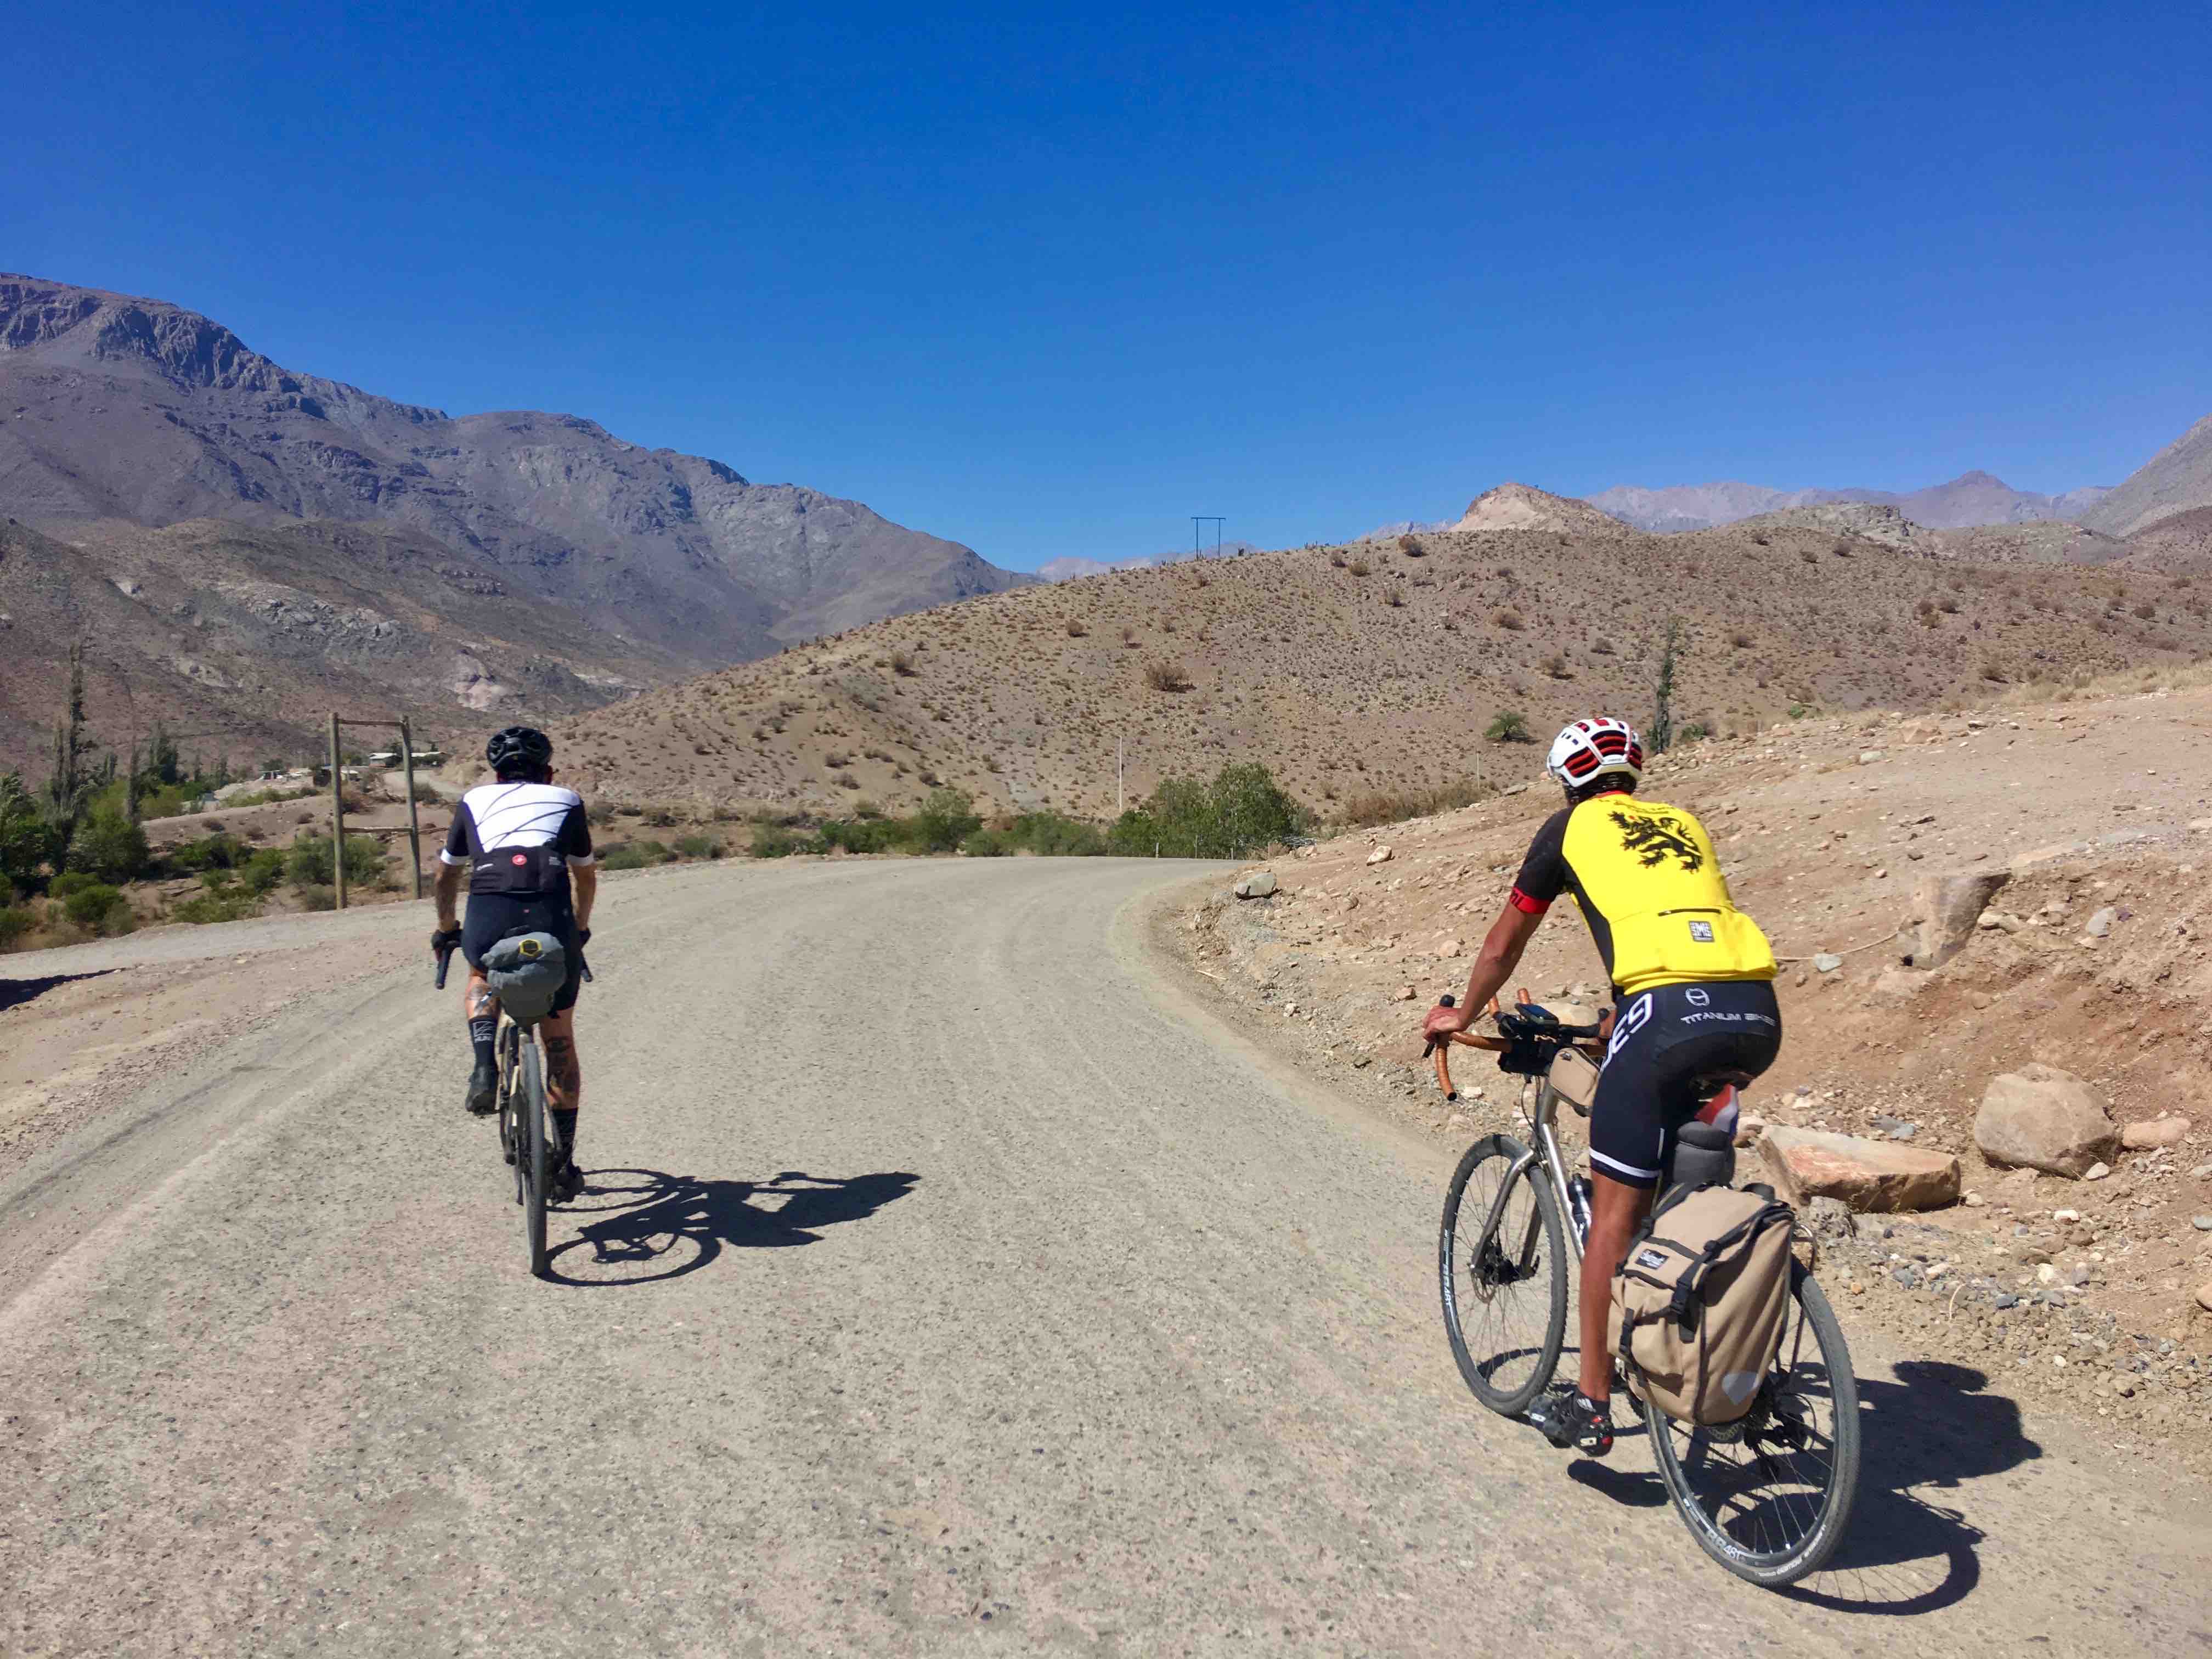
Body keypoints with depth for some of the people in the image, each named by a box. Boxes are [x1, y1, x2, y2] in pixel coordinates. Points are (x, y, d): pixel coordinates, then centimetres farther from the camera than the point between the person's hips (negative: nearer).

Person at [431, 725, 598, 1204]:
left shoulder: (475, 800, 27)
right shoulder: (567, 801, 27)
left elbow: (446, 875, 39)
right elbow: (586, 877, 38)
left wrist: (445, 928, 55)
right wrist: (579, 929, 55)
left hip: (489, 917, 0)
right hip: (553, 921, 0)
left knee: (481, 980, 35)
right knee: (559, 1040, 17)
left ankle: (484, 1064, 8)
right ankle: (564, 1162, 20)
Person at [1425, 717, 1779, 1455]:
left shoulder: (1572, 826, 18)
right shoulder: (1684, 823, 31)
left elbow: (1503, 945, 25)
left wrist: (1463, 1016, 42)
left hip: (1671, 1012, -6)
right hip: (1758, 1013, 6)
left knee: (1615, 1211, 5)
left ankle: (1589, 1402, 13)